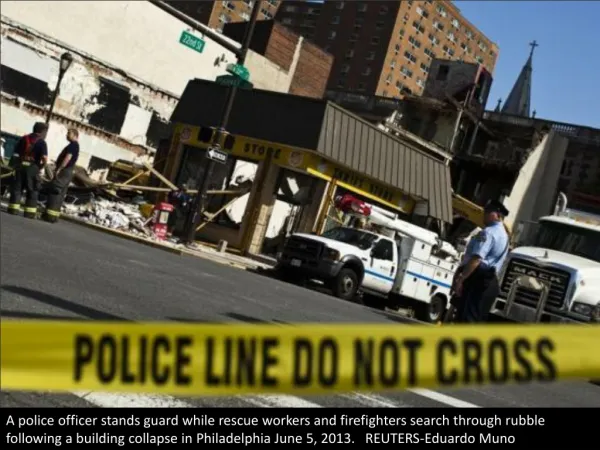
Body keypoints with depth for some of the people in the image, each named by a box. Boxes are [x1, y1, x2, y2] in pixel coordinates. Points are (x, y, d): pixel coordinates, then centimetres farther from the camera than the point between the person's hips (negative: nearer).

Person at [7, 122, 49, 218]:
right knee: (32, 191, 4)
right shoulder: (41, 142, -3)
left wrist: (15, 165, 15)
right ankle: (30, 213, 1)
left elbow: (16, 154, 6)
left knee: (17, 188, 9)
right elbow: (45, 159, -14)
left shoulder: (24, 139, 11)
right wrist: (40, 167, 1)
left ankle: (13, 209, 5)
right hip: (33, 168, -4)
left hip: (20, 166, 4)